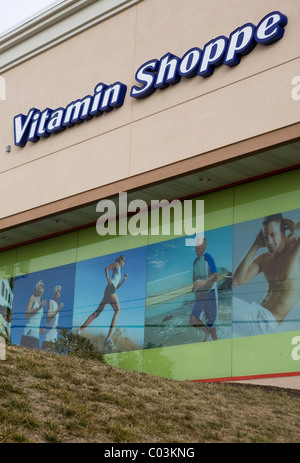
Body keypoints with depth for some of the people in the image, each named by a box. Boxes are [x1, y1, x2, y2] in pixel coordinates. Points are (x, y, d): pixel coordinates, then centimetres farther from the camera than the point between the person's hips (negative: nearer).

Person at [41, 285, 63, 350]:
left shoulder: (57, 304, 21)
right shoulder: (51, 302, -2)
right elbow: (48, 317, -15)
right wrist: (58, 310, -17)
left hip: (54, 332, 8)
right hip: (49, 330, -8)